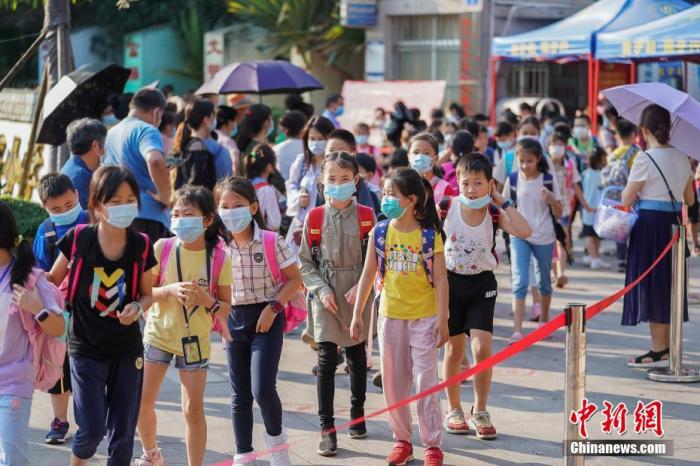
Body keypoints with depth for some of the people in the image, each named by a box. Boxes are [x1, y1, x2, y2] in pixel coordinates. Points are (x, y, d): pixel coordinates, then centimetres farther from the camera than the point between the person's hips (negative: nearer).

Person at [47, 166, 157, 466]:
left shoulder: (141, 246, -5)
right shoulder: (78, 239, -11)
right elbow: (53, 280, 3)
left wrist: (137, 308, -15)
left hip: (127, 350, 2)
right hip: (86, 348, -2)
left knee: (122, 435, 6)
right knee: (92, 430, -8)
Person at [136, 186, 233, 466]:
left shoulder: (220, 258, -10)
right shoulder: (162, 248, -9)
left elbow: (226, 309, -4)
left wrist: (207, 300, -25)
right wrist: (170, 290, -24)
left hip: (195, 341, -1)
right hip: (158, 335, 1)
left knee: (193, 411, 0)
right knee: (142, 403, 6)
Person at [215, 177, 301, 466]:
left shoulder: (271, 242, -11)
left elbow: (294, 279, -5)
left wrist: (273, 307, -15)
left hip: (266, 319, -4)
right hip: (234, 320, 4)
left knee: (262, 388, -15)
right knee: (240, 394, 9)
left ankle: (275, 437, 14)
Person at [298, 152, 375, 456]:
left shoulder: (366, 216, -1)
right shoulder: (315, 218, -1)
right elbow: (304, 262, 2)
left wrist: (360, 286, -13)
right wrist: (322, 290, -9)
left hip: (358, 295, 1)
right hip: (326, 296, -1)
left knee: (357, 357, 12)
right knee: (327, 360, -5)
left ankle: (357, 414, 31)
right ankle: (327, 428, -2)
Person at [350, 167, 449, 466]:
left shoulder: (429, 235, -9)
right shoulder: (380, 232, -1)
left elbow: (440, 279, -7)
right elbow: (368, 275, 4)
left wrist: (442, 320, -11)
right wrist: (357, 315, 3)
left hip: (424, 316, -3)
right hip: (390, 315, 3)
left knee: (426, 380, -1)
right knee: (393, 381, 8)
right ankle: (402, 440, 22)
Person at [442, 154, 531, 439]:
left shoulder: (494, 213, -7)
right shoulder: (446, 208, -8)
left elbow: (524, 232, -23)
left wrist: (503, 203, -17)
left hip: (482, 285, 0)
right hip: (450, 282, 0)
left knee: (482, 348, -10)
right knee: (454, 348, 8)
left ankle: (480, 413, 6)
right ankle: (454, 411, 23)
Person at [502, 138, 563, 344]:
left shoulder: (549, 180, -6)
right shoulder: (512, 180, -3)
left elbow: (558, 214, -2)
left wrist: (552, 200, -21)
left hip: (544, 237, 1)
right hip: (519, 236, -1)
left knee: (544, 281, 16)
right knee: (520, 282, -12)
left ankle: (544, 320, 37)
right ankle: (517, 330, -18)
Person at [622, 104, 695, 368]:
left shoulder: (644, 160, -13)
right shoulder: (682, 158, 7)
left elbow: (626, 200, -9)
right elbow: (690, 200, 14)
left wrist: (627, 189, 11)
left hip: (649, 225, -7)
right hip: (674, 224, 7)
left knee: (651, 286, 0)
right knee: (669, 285, 14)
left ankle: (659, 350, 2)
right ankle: (669, 346, 18)